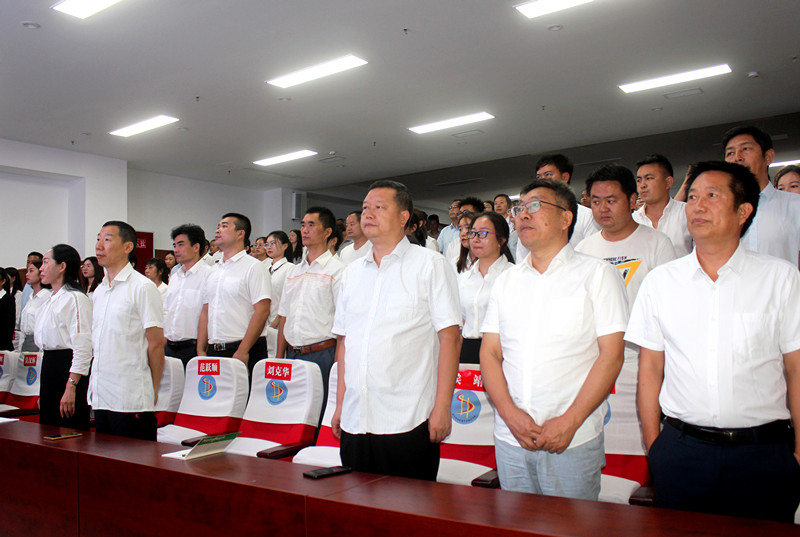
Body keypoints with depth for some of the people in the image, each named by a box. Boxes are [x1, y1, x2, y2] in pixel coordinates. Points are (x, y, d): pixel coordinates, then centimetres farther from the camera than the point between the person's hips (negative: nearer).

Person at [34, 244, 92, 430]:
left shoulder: (75, 298, -13)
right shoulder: (50, 301, 17)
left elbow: (82, 347, -19)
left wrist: (71, 387, -24)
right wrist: (42, 391, 21)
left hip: (69, 370, -9)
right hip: (49, 368, 9)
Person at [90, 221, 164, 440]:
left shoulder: (142, 287, -10)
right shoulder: (98, 291, 14)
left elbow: (156, 344, -11)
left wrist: (153, 391, -8)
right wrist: (93, 385, 16)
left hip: (131, 400, -7)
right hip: (100, 397, 8)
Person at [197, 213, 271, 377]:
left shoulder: (254, 267, -5)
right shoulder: (214, 271, 17)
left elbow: (262, 311, -14)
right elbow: (205, 312, 18)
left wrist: (242, 351, -18)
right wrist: (201, 351, 9)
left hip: (245, 351, -6)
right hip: (214, 352, 6)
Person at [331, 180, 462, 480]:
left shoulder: (429, 265, -1)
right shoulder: (352, 272, 15)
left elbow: (449, 337, -7)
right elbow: (344, 341, 17)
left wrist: (442, 407, -13)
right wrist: (340, 404, 12)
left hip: (408, 422, -5)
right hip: (354, 420, 5)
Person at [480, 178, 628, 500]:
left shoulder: (597, 274, 0)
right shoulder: (506, 281, 12)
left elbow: (610, 356, -7)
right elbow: (490, 354, 7)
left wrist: (569, 421, -14)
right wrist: (511, 414, -8)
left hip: (573, 441, -3)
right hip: (510, 438, 4)